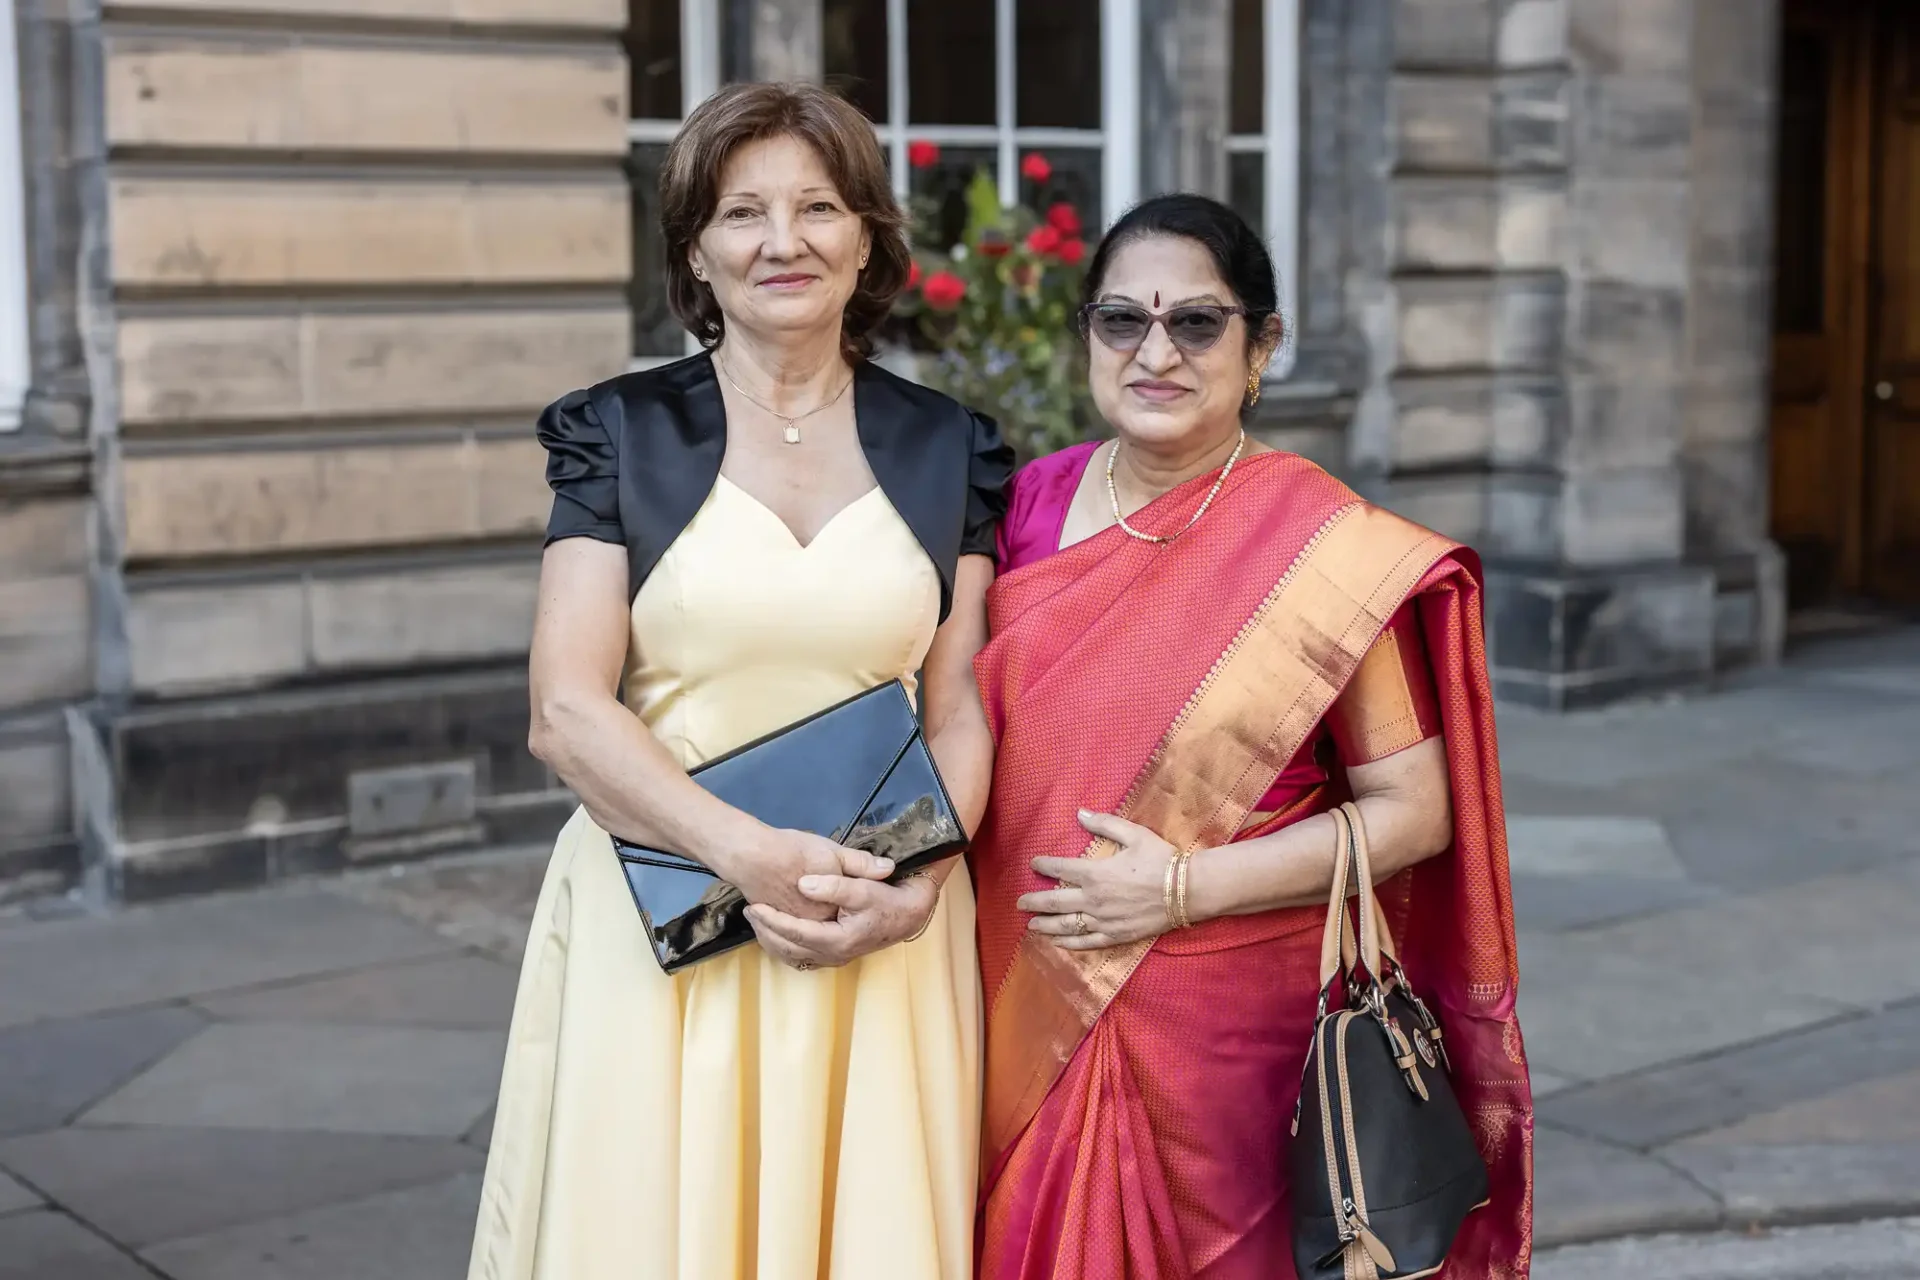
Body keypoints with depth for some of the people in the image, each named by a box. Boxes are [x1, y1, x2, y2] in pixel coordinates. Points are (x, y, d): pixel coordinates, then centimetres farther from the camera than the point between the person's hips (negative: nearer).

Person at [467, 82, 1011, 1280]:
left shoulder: (947, 450, 6)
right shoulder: (620, 431, 1)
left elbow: (960, 709, 5)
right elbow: (568, 710, -6)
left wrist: (915, 889, -13)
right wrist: (749, 855, -19)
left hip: (885, 943, 2)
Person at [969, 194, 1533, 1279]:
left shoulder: (1327, 548, -10)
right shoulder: (1030, 504, 3)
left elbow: (1415, 812, -9)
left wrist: (1181, 887, -16)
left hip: (1236, 1032, -4)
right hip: (1033, 1018, 4)